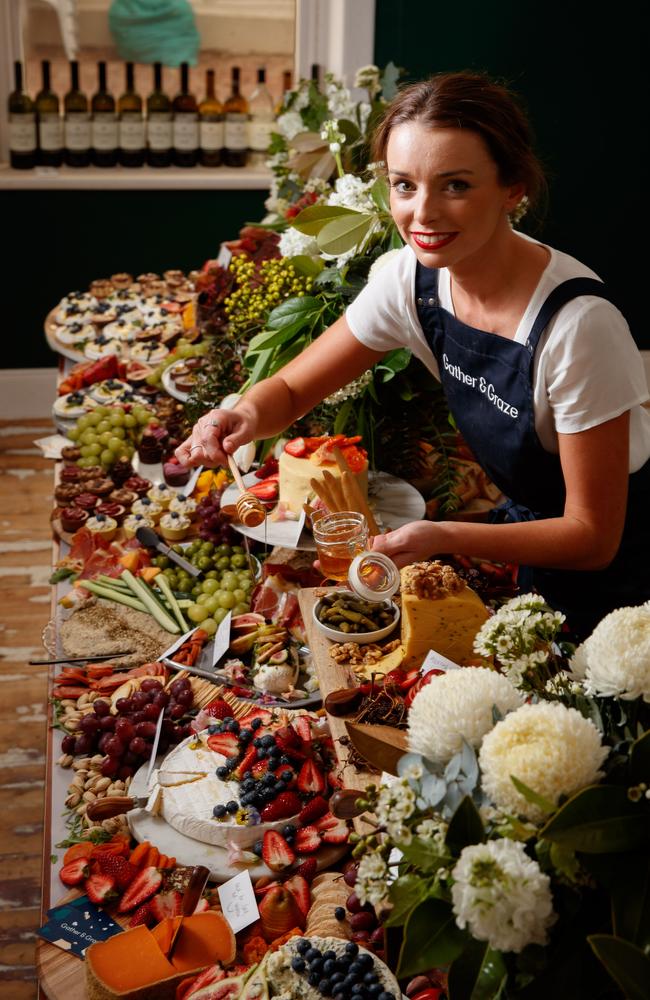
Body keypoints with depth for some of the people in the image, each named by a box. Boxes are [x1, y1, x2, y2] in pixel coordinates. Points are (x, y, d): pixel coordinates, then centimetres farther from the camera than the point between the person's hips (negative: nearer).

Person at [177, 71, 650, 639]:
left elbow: (593, 537, -24)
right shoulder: (412, 279, -14)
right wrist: (247, 415, -28)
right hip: (528, 527, 5)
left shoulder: (577, 324, -32)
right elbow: (292, 390, -3)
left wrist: (442, 538, -37)